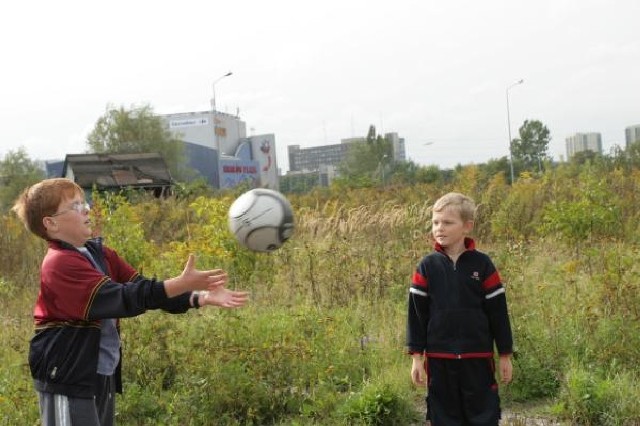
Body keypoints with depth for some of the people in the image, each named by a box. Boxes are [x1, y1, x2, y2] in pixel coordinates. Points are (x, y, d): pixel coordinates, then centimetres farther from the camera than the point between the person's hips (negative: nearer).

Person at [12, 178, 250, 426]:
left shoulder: (99, 254, 8)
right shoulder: (60, 264, -19)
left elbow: (142, 289, 0)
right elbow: (121, 298, -28)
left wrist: (201, 297, -12)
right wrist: (181, 284, -33)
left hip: (102, 375, 9)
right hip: (68, 379, -9)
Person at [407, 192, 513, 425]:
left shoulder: (482, 265, -3)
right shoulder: (427, 267, 0)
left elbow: (498, 312, 1)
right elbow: (416, 313, 1)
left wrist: (505, 354, 2)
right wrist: (416, 356, -2)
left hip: (478, 357, -1)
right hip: (439, 358, 1)